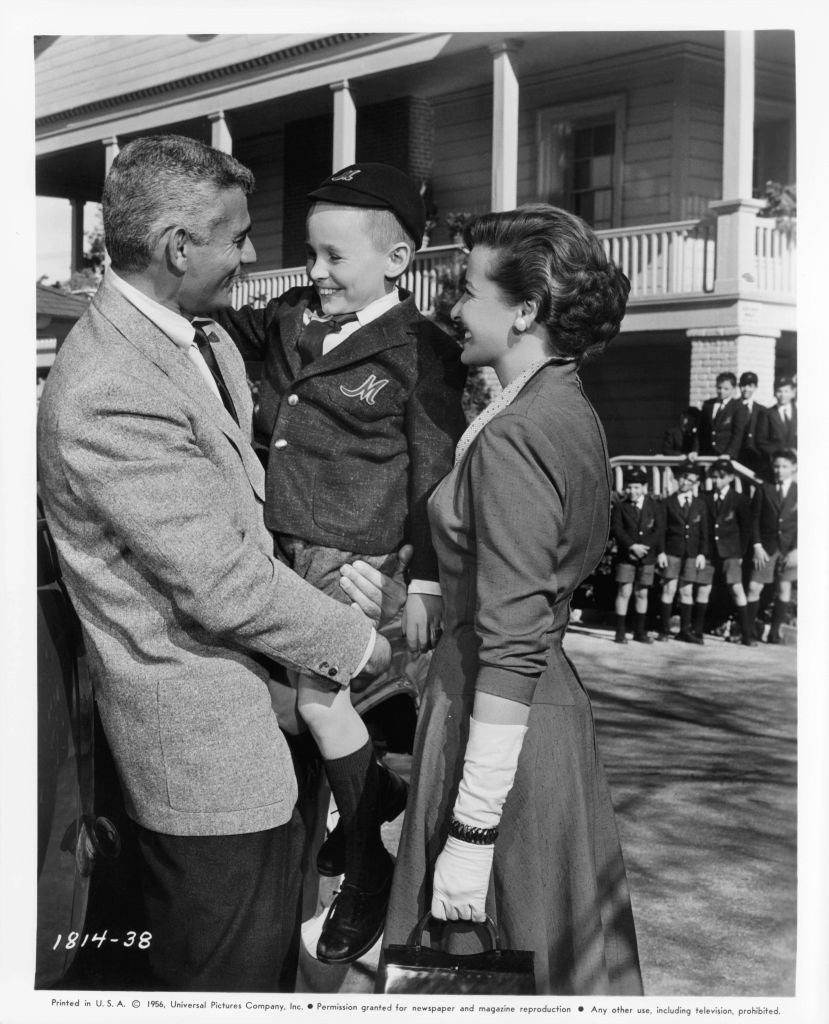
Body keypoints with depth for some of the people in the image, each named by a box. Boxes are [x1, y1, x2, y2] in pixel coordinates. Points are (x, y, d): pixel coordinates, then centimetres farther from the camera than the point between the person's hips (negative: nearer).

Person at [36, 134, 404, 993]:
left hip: (254, 716, 9)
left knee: (271, 953, 24)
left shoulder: (205, 342, 5)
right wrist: (354, 644, -12)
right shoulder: (110, 393, -27)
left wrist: (330, 576, 1)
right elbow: (223, 584, -25)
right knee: (231, 980, 8)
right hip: (203, 746, -9)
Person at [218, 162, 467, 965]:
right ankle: (377, 790, 37)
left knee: (319, 695, -3)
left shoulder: (418, 351, -12)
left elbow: (433, 475, -12)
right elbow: (231, 323, 27)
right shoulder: (291, 319, 5)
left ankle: (366, 866, 19)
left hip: (351, 558, -7)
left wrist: (427, 581, -12)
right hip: (279, 543, 7)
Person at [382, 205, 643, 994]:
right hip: (553, 701, 9)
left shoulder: (513, 437, -21)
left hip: (503, 720, -9)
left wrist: (472, 831, -21)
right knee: (564, 951, 21)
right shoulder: (569, 412, 8)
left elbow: (510, 649, -23)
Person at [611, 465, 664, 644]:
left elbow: (659, 531, 0)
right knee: (624, 592, -6)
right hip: (626, 557, -1)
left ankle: (640, 632, 13)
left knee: (642, 594, 6)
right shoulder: (620, 507, 4)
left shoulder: (654, 507, 6)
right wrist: (632, 546, -17)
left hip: (647, 557, 1)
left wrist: (644, 547, -13)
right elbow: (616, 529, -5)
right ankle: (620, 632, -3)